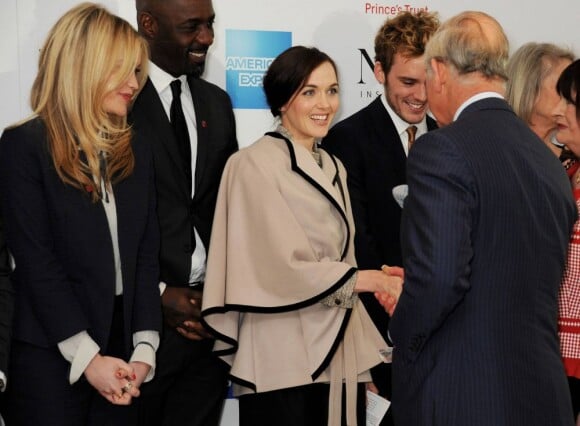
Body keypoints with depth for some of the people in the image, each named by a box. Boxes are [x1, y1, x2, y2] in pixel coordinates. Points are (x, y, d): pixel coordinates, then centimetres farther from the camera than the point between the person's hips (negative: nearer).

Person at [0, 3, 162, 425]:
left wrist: (144, 350, -3)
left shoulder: (136, 154, 11)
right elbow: (36, 261, -11)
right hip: (50, 360, -5)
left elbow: (146, 256, 7)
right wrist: (87, 357, -14)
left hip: (118, 358, 5)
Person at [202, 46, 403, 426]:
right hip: (284, 365, -6)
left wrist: (366, 355, 12)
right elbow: (284, 269, -13)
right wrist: (372, 280, -10)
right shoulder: (257, 164, -9)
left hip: (340, 356, 7)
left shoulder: (333, 169, 14)